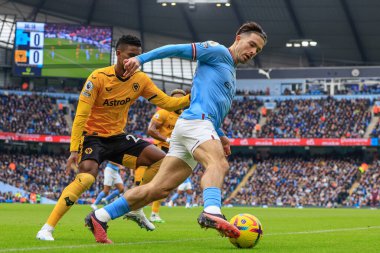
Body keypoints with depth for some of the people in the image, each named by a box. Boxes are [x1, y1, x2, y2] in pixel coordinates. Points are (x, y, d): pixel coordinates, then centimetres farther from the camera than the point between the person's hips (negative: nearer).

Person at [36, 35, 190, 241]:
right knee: (87, 176, -32)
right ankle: (47, 228, -27)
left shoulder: (140, 79, -3)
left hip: (117, 137, 6)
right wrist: (74, 150, -28)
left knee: (161, 159, -5)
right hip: (92, 136, -6)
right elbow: (81, 116, -22)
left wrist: (190, 98, -19)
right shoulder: (98, 77, -19)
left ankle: (135, 208, 9)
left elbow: (167, 102, -1)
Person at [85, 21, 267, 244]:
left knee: (158, 189, 0)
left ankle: (99, 217, 2)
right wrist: (141, 59, -14)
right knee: (218, 163, -36)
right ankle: (212, 212, -62)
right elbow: (177, 49, -3)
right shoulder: (217, 51, 5)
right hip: (195, 120, -9)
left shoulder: (231, 73, 31)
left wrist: (220, 136, 24)